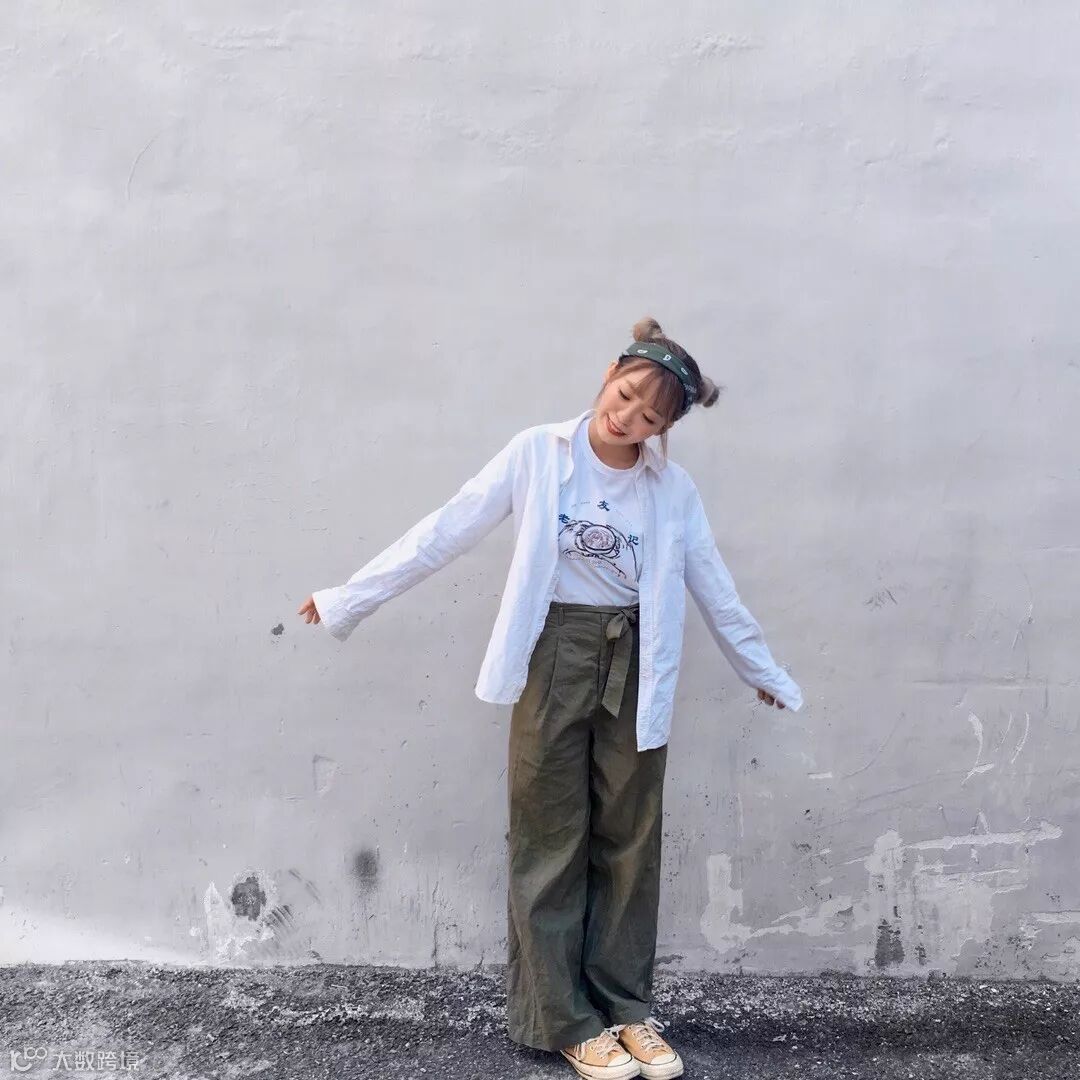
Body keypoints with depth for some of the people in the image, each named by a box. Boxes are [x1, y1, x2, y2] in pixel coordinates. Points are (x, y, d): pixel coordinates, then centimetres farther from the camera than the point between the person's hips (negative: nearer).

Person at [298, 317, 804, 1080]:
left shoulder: (674, 488, 1)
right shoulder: (539, 454, -7)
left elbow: (715, 587, 11)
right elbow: (445, 533, -6)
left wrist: (767, 673, 19)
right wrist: (349, 599, -5)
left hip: (635, 667, 3)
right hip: (557, 658, -2)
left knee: (629, 844, 10)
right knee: (554, 844, 6)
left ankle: (627, 1008, 26)